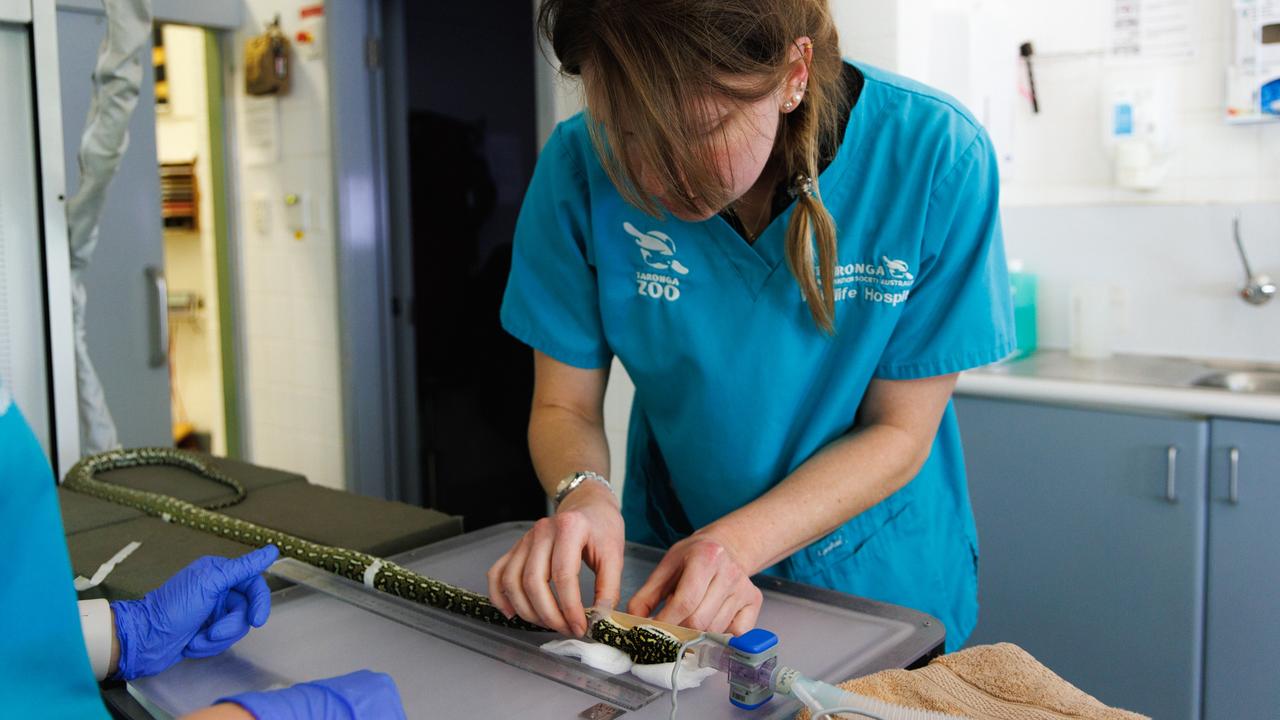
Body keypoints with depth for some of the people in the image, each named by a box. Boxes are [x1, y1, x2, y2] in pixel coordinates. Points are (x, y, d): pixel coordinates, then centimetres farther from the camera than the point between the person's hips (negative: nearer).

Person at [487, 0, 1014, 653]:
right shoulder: (582, 164, -17)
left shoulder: (936, 155, -21)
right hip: (670, 572, 1)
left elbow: (899, 430, -13)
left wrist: (741, 542, -27)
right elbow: (564, 409, -8)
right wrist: (583, 494, -29)